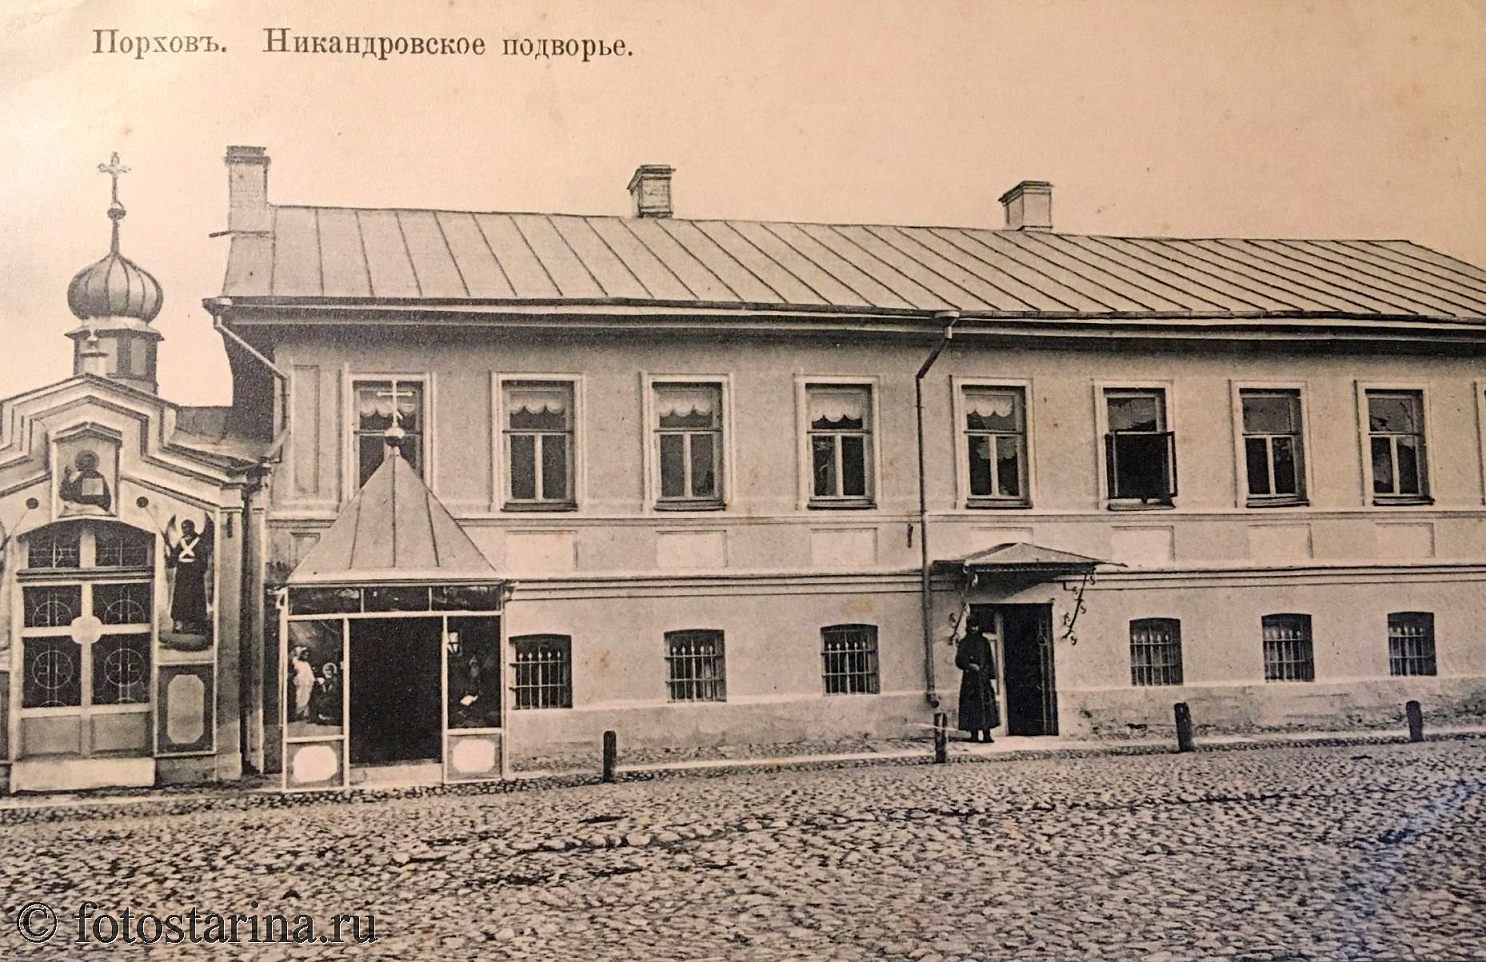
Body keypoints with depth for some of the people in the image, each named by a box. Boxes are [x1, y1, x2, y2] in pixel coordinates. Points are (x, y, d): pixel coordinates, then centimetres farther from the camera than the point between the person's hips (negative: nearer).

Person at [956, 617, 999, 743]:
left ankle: (986, 734, -6)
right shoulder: (964, 643, 7)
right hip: (970, 679, -1)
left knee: (987, 706, -6)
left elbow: (990, 660, 11)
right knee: (971, 707, -5)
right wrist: (969, 665, -18)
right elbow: (959, 660, 1)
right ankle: (974, 735, -2)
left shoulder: (984, 641, 12)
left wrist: (992, 677, 4)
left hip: (984, 677, 1)